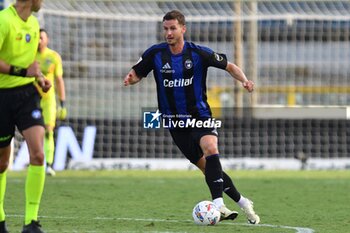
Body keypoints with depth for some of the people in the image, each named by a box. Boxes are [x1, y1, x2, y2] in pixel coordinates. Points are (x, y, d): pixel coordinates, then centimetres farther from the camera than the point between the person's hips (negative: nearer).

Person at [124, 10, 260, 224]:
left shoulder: (199, 53, -8)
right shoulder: (155, 54, -3)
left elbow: (229, 66, 1)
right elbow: (137, 74, 5)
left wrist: (244, 80, -17)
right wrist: (130, 79, -19)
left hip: (200, 116, -2)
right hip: (175, 122, 2)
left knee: (211, 149, -31)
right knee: (208, 167, 2)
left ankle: (218, 204, -34)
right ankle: (242, 202, 17)